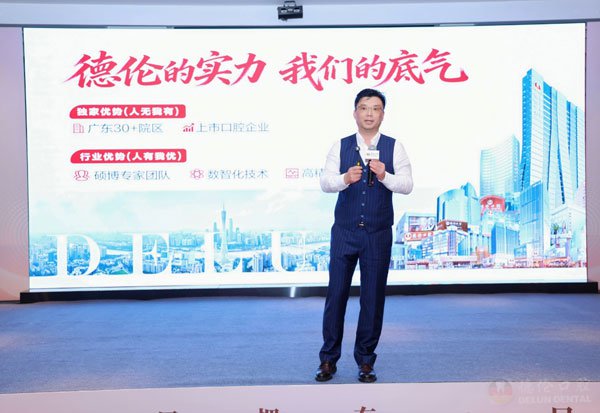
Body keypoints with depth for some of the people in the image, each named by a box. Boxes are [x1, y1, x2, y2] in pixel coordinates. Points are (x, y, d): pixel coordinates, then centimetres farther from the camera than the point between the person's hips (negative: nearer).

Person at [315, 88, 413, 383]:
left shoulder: (394, 148, 2)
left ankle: (365, 361, 21)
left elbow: (407, 185, -9)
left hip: (378, 234, 0)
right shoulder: (340, 147, 3)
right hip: (344, 232, 0)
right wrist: (346, 178, -27)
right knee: (336, 294, 3)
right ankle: (328, 359, 18)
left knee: (373, 297, 6)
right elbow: (325, 183, -7)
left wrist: (384, 176, -27)